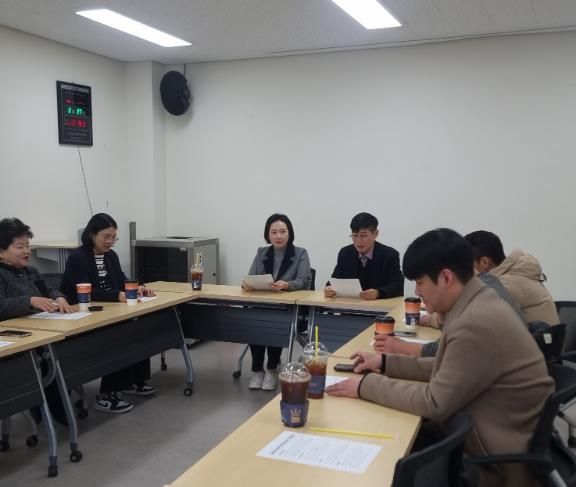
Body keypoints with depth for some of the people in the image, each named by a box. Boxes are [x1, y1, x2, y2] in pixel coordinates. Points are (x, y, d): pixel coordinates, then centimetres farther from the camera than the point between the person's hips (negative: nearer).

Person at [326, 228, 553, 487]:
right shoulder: (479, 303, 1)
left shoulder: (476, 324, -29)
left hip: (508, 458, -8)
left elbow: (435, 403, -23)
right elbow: (446, 367, 12)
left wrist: (366, 385, -15)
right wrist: (386, 363, 6)